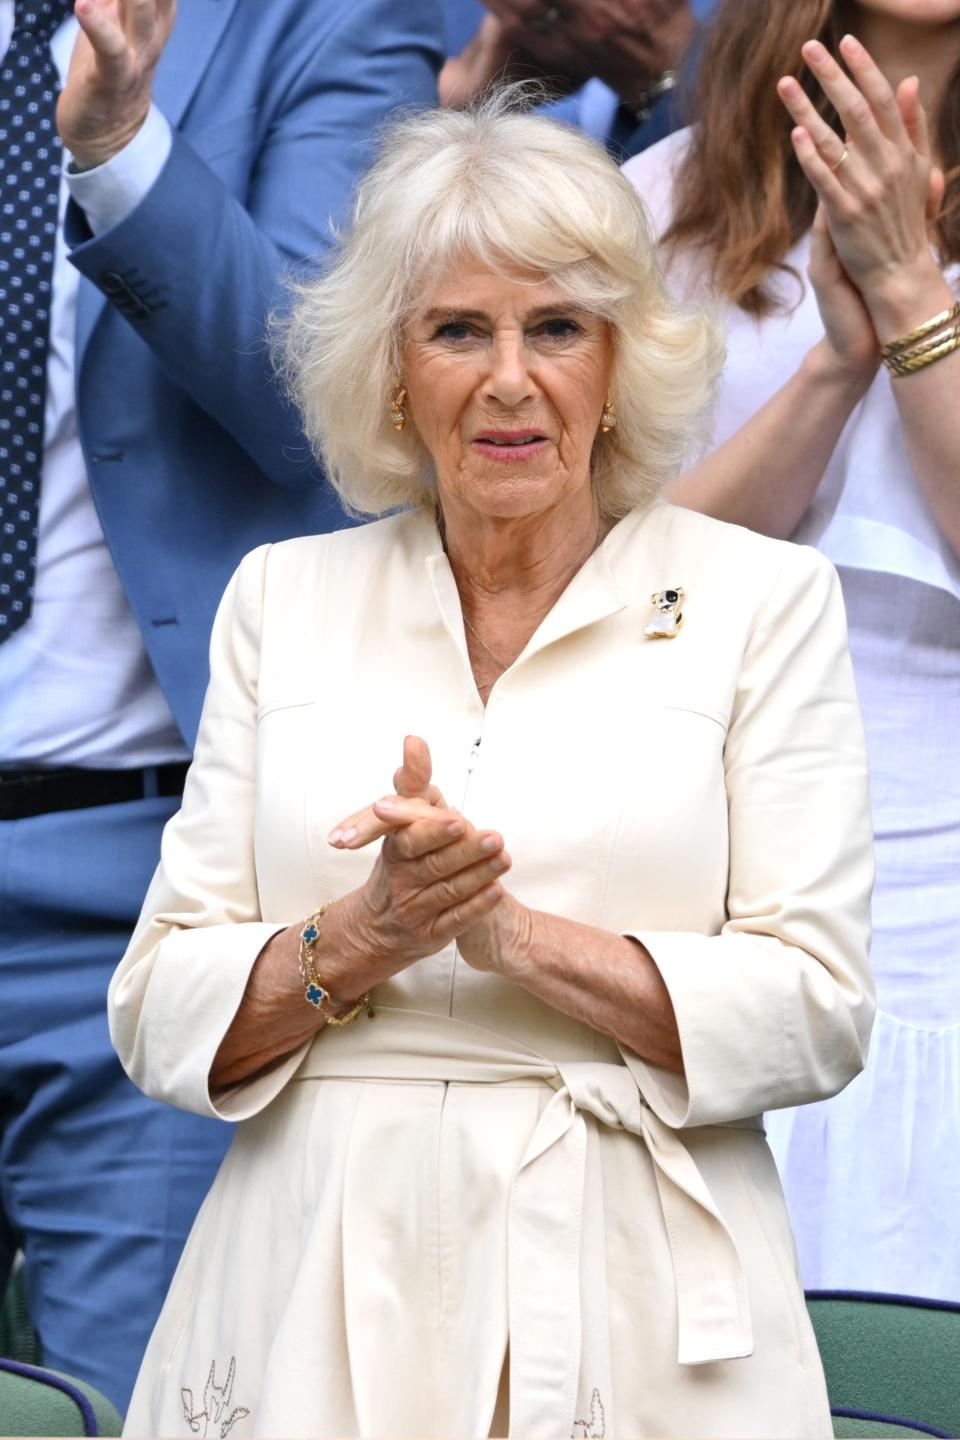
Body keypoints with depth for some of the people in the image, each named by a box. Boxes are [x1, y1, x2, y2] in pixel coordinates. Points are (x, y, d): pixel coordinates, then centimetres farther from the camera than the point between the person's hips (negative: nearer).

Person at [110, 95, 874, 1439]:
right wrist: (362, 938, -14)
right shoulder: (282, 598, 8)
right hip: (321, 1300, 2)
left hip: (629, 1295, -2)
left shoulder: (762, 598, 2)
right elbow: (160, 1018, 4)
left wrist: (513, 933, -16)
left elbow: (816, 1012, -5)